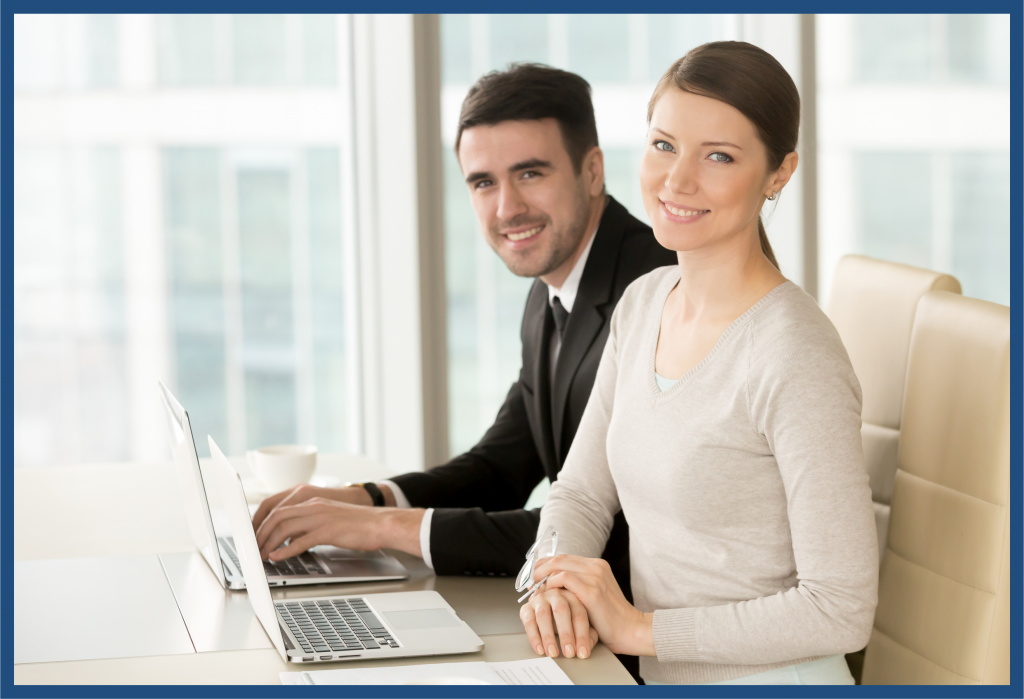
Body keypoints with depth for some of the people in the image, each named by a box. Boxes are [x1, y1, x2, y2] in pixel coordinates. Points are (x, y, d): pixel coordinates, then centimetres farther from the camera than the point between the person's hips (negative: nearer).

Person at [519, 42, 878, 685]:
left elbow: (841, 610, -19)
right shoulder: (642, 304, 6)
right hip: (662, 681, 7)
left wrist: (641, 627, -14)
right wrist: (554, 585, -7)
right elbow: (581, 494, 14)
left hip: (768, 680, -7)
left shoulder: (797, 359, -18)